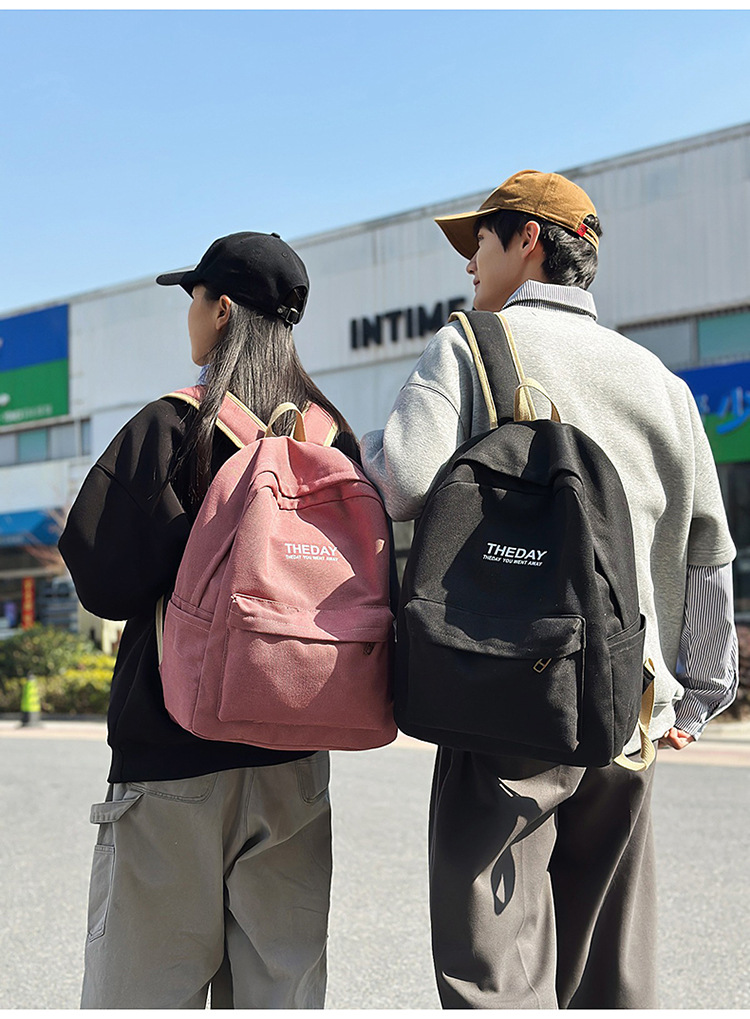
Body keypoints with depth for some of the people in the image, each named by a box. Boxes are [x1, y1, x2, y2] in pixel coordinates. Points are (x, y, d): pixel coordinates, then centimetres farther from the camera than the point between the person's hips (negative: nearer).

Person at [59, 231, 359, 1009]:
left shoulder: (172, 427, -9)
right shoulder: (333, 437, 5)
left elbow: (104, 580, -13)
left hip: (172, 752, -5)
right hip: (294, 760, 5)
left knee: (140, 988, 5)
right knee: (281, 988, 12)